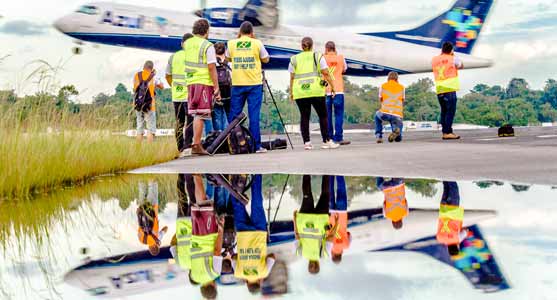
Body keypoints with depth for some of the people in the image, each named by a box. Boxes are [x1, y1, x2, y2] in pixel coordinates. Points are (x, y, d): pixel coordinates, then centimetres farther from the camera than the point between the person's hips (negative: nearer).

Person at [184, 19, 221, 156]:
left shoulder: (187, 44, 10)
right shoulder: (208, 46, -9)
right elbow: (212, 68, -13)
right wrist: (217, 88, -12)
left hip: (191, 82, 7)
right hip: (204, 83, -7)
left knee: (196, 115, 13)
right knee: (201, 115, -7)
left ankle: (197, 144, 14)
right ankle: (196, 146, -10)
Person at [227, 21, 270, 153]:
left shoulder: (231, 43, 4)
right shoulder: (257, 43, -2)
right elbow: (266, 59, 10)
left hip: (237, 84, 2)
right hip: (254, 83, -2)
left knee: (233, 114, 7)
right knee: (254, 115, -2)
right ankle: (256, 145, -3)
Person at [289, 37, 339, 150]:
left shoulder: (294, 59, 12)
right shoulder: (318, 56, 7)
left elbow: (292, 78, 9)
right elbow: (326, 74, 1)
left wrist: (291, 92, 15)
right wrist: (332, 86, 7)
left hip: (300, 92, 2)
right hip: (316, 91, -2)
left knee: (304, 117, 5)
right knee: (323, 115, 5)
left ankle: (306, 142, 0)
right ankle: (326, 141, 2)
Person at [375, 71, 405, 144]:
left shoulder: (383, 86, 12)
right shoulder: (401, 87, 14)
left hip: (385, 113, -1)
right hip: (398, 115, 1)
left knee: (377, 116, 38)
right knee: (398, 139, 18)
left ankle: (379, 136, 19)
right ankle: (397, 130, -19)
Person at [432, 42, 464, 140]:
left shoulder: (434, 60, 10)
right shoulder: (453, 59, 0)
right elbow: (461, 66, 17)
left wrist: (442, 54, 26)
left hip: (439, 90, 5)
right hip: (450, 89, -5)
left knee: (444, 111, 12)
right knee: (450, 111, -5)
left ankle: (445, 132, 12)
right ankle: (448, 132, -10)